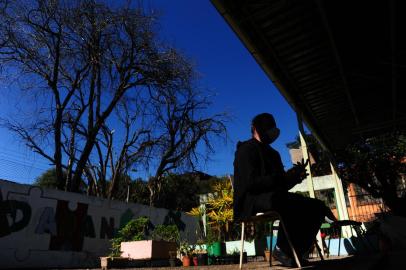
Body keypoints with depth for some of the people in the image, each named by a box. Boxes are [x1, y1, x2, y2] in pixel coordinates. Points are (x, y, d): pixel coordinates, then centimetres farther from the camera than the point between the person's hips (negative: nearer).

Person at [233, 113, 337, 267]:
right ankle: (282, 249, -16)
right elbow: (251, 183, -20)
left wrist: (295, 176, -4)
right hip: (252, 203, -9)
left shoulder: (272, 153, 22)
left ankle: (296, 252, -6)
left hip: (276, 198, 9)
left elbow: (281, 185, 18)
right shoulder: (246, 150, -5)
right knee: (290, 202, -36)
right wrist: (287, 176, -21)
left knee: (316, 206, -3)